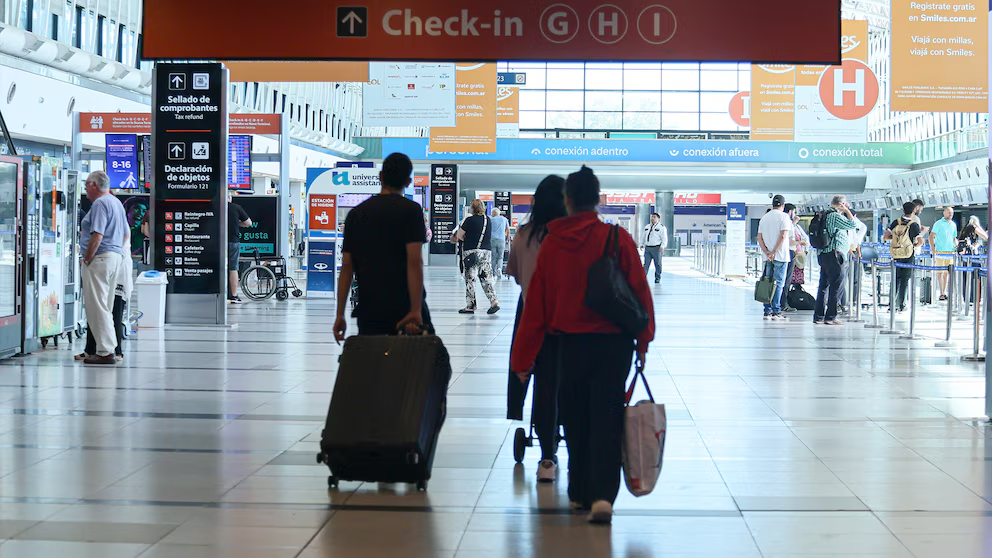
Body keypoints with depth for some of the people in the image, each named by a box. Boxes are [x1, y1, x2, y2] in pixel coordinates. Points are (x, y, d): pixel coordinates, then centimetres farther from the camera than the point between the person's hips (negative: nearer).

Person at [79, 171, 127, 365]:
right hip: (116, 256, 10)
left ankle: (105, 352, -10)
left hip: (100, 258, -10)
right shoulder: (117, 202, 18)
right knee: (106, 307, 15)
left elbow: (97, 236, -21)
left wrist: (86, 259, -15)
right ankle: (108, 347, 17)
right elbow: (125, 234, 23)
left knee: (97, 307, -8)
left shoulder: (100, 204, -13)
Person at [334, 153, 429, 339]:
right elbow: (414, 262, -15)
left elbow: (346, 266, 5)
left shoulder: (356, 213, 8)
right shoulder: (411, 210, -4)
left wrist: (340, 315, 5)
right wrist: (415, 310, -19)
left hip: (368, 310, 3)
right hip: (405, 308, -3)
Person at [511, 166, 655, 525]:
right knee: (606, 419, -1)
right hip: (613, 343, -2)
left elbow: (536, 303, 2)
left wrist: (523, 357, 8)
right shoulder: (618, 238, -7)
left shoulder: (551, 243, -1)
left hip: (570, 344, 2)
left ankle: (580, 492, 21)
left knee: (576, 421, 15)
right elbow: (639, 291, -5)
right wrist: (643, 340, 7)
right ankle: (602, 495, -15)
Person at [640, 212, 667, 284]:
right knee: (646, 264, -2)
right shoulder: (647, 227, 17)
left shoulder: (661, 227, -2)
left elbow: (664, 238, -8)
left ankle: (657, 279, 14)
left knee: (657, 264, 4)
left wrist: (662, 246, -18)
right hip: (647, 248, 5)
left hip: (656, 248, -4)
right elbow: (643, 236, 24)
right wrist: (642, 244, 15)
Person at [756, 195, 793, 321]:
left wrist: (767, 253, -2)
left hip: (768, 256, 5)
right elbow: (783, 236, -15)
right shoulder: (784, 216, -4)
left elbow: (759, 238, 7)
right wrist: (774, 252, -15)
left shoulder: (764, 217, 13)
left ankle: (767, 311, 8)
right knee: (778, 283, -2)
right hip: (781, 256, -5)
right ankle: (776, 311, -4)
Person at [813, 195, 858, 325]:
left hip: (823, 255, 10)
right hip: (833, 255, -10)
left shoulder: (826, 216, 19)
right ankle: (830, 317, -9)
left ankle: (818, 316, 14)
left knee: (824, 286, 12)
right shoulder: (835, 216, -12)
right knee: (835, 286, -7)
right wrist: (847, 211, -6)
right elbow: (852, 225, -16)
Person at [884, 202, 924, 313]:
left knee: (896, 279, 13)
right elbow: (920, 242, -15)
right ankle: (901, 306, 6)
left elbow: (885, 237, -2)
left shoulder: (895, 223, -2)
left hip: (896, 255, 3)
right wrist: (914, 245, 5)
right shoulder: (914, 225, -10)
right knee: (905, 280, 5)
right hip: (909, 256, -3)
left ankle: (893, 304, 8)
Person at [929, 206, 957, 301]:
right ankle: (941, 293, -3)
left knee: (947, 272, 6)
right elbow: (931, 237, -6)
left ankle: (945, 292, 12)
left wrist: (957, 245, 4)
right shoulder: (938, 224, -3)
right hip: (940, 251, -5)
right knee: (940, 272, -4)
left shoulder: (954, 225, 14)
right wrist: (933, 250, -13)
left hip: (950, 252, 5)